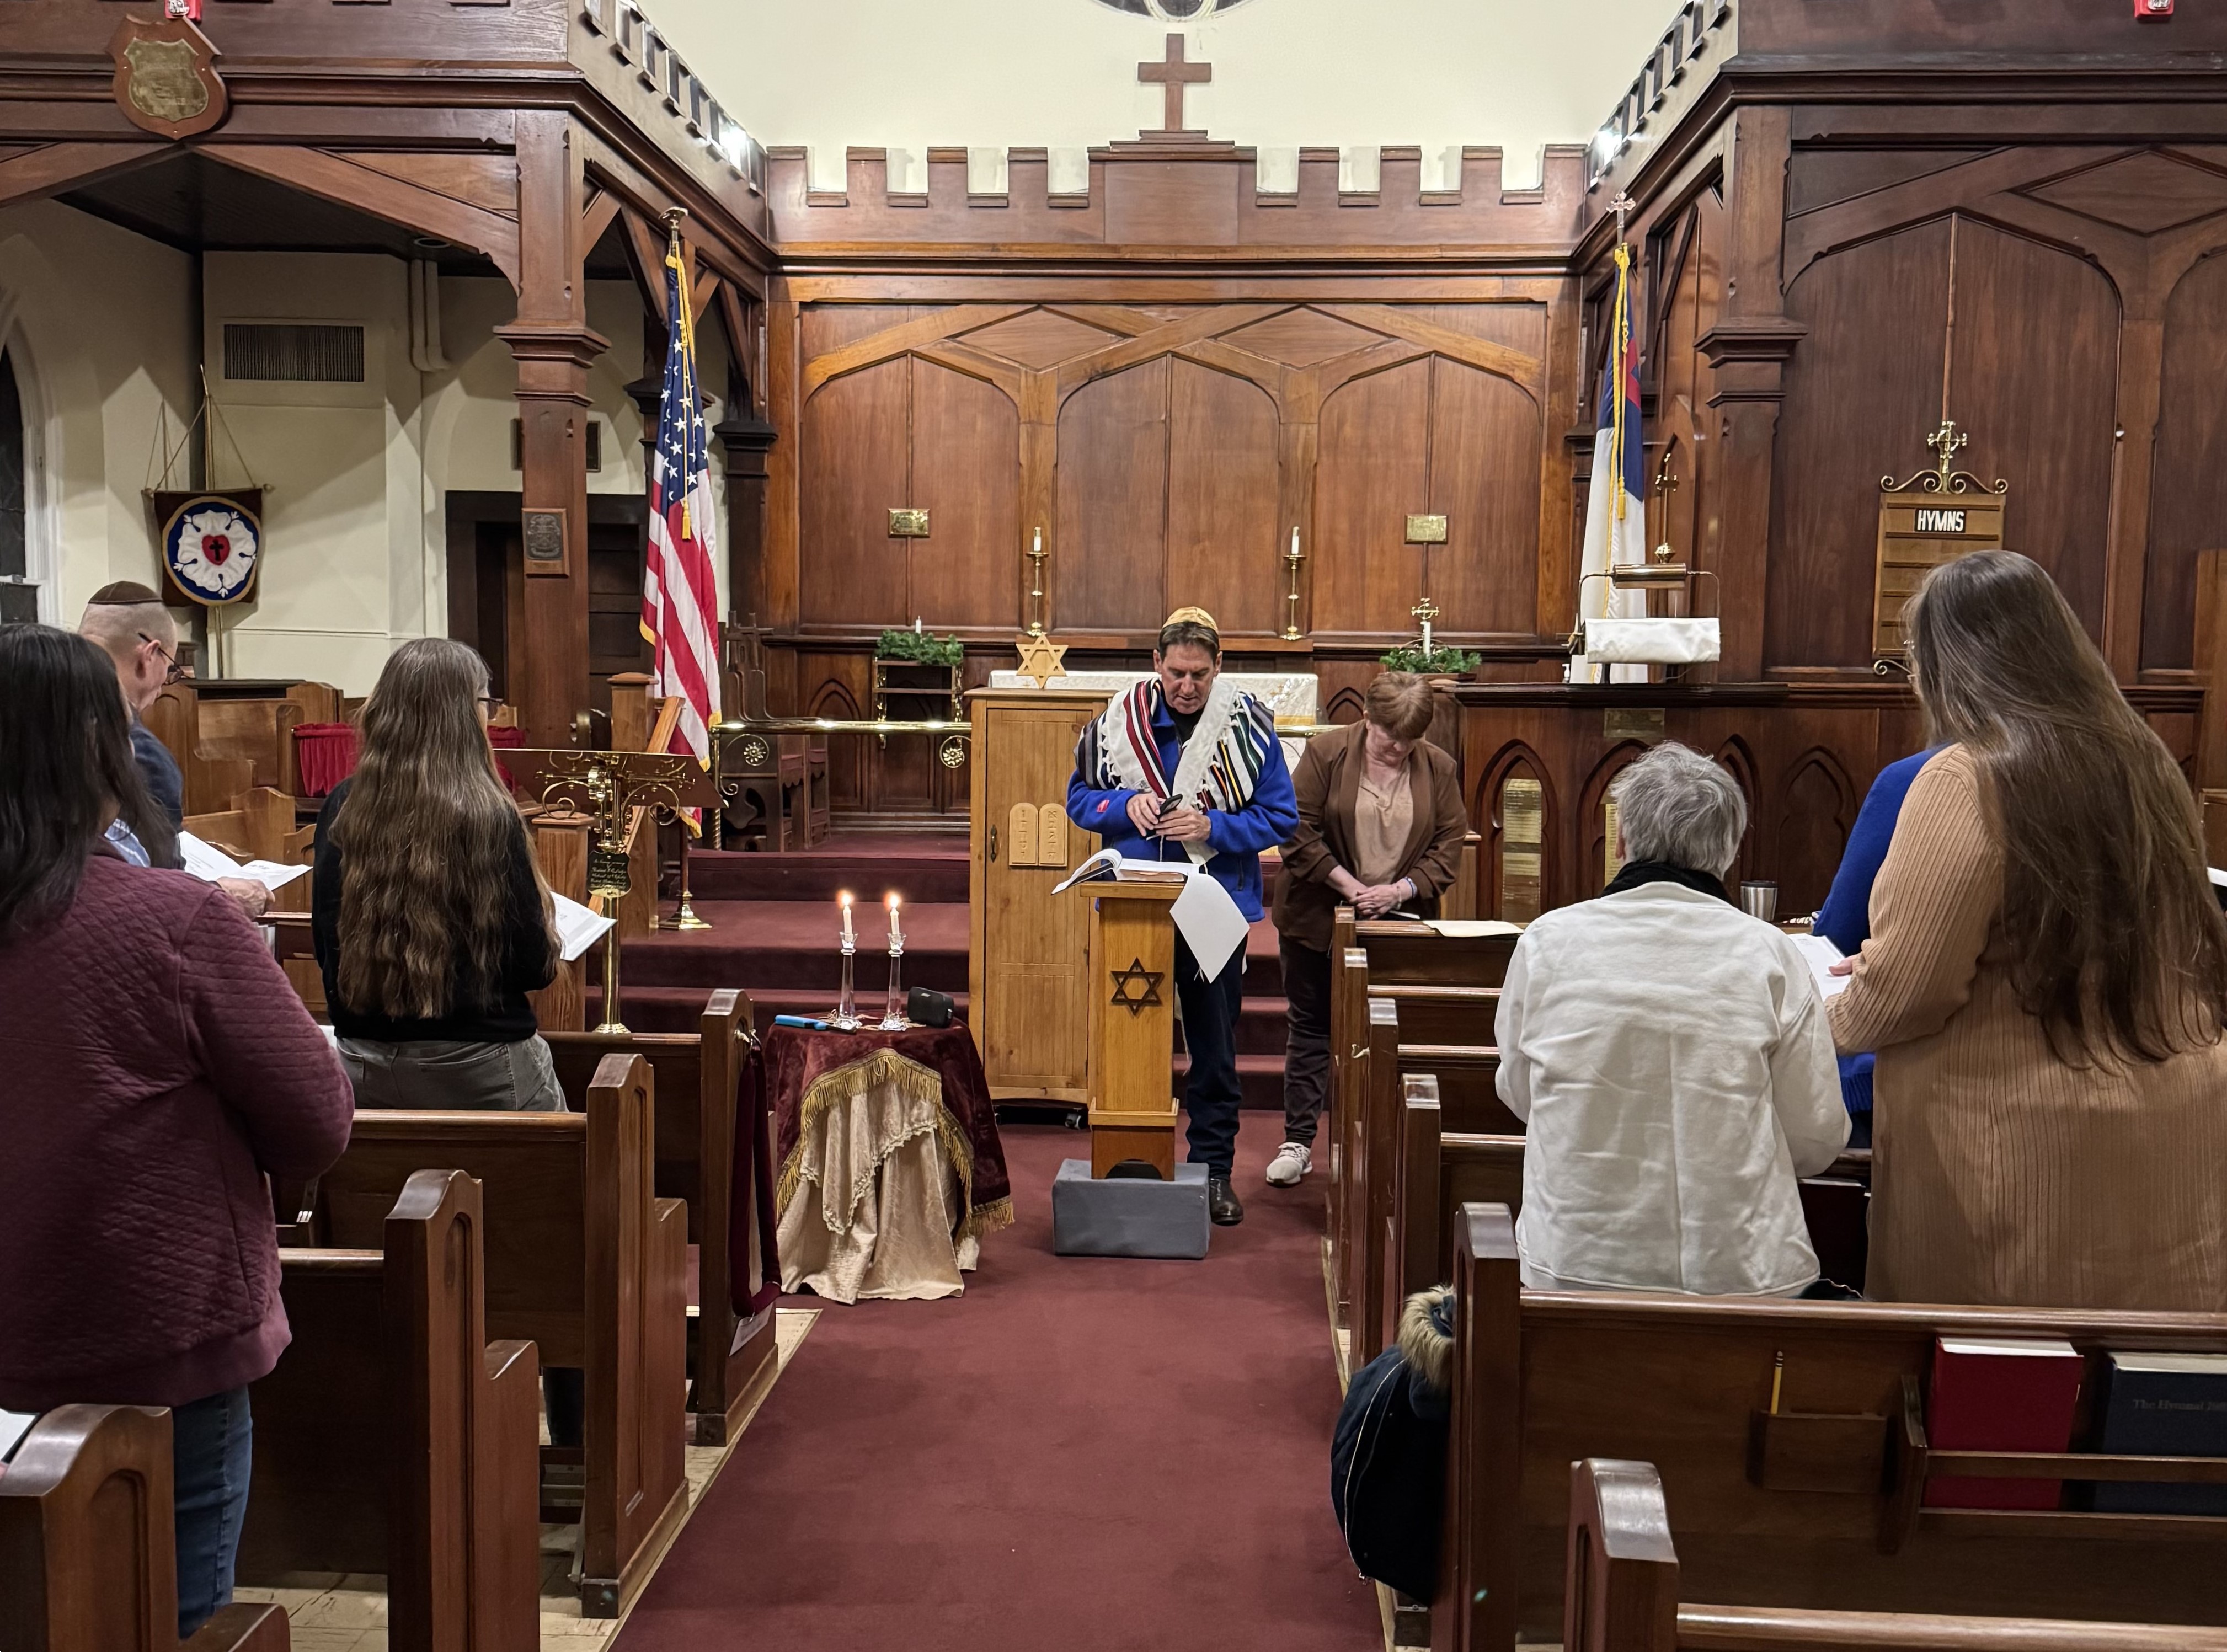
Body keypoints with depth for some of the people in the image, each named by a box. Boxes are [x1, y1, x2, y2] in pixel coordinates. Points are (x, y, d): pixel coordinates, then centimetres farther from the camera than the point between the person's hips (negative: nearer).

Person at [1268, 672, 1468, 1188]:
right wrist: (1348, 885, -16)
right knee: (1309, 1027, 6)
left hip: (1399, 923, 1)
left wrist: (1400, 890, -15)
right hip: (1319, 918, -1)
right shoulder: (1326, 754, -7)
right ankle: (1298, 1141, 14)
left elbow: (1450, 845, 0)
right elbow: (1298, 831, -10)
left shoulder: (1439, 769, 0)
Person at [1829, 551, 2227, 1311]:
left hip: (2031, 1168, -7)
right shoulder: (2143, 761, 6)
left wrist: (1837, 1022, 7)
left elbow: (1904, 992, -15)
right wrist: (1888, 960, 23)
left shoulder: (1968, 779, -16)